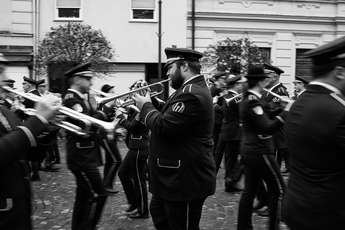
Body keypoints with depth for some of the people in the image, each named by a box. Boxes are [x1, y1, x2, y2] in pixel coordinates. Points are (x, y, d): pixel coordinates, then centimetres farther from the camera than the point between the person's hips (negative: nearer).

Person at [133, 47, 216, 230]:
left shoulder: (192, 94, -24)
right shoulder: (190, 89, 11)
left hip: (185, 180, -11)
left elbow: (163, 126, -28)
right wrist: (148, 102, 3)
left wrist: (145, 106, -13)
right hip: (176, 175, 11)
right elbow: (168, 116, 13)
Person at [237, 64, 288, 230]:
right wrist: (286, 112, -25)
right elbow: (268, 128, -27)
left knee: (249, 190, 14)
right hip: (260, 152, -10)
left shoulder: (247, 99, 10)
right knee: (278, 189, 3)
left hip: (249, 151, 10)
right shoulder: (253, 101, -19)